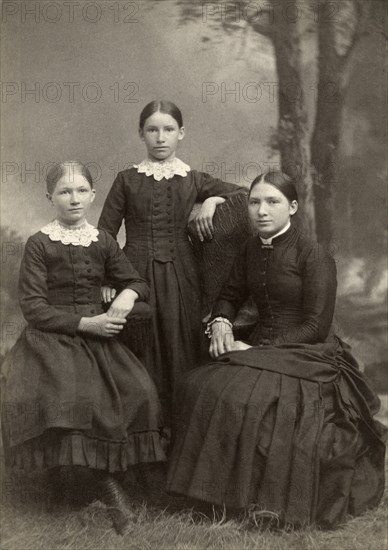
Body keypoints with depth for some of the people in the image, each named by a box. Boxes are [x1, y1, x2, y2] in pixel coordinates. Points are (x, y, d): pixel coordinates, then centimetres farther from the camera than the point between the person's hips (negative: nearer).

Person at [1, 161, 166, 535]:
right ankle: (109, 487, -16)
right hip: (51, 338, -3)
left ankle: (106, 471, -5)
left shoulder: (103, 241, 10)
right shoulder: (39, 244, -1)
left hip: (96, 335, 4)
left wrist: (127, 295, -8)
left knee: (136, 392, -21)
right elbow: (33, 307, -6)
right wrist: (84, 323, -16)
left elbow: (136, 281, 17)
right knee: (67, 396, -30)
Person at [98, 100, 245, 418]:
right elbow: (105, 233, 5)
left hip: (179, 275, 1)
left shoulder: (193, 181, 10)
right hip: (136, 274, -1)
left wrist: (212, 201, -1)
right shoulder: (127, 180, 7)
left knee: (180, 352, 1)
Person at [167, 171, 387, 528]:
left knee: (243, 396, -30)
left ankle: (271, 501, -11)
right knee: (197, 387, -16)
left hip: (310, 357, -6)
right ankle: (223, 485, -2)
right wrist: (220, 323, -2)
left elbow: (316, 327, -14)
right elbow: (230, 296, 21)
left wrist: (258, 350, -17)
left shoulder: (315, 256, -11)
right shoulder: (251, 249, 8)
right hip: (262, 349, 7)